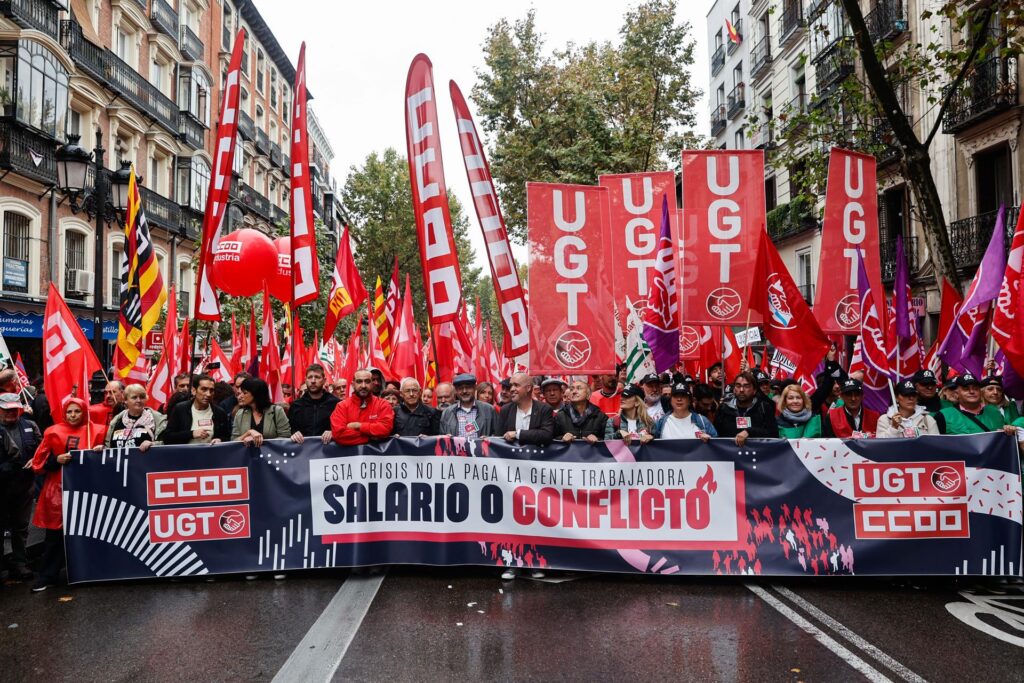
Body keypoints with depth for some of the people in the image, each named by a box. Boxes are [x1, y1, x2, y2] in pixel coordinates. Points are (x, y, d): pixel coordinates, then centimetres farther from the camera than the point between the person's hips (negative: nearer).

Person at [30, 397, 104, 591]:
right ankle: (47, 575, 10)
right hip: (59, 490, 0)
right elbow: (39, 462, 3)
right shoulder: (53, 432, 3)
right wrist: (56, 460, -13)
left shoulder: (96, 431, 4)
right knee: (55, 533, 1)